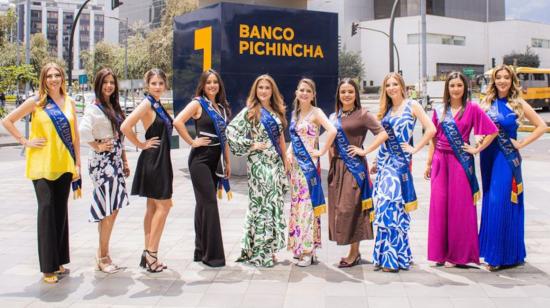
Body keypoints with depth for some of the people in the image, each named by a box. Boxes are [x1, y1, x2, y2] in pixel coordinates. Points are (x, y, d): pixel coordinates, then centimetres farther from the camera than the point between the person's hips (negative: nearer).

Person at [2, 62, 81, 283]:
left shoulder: (69, 103, 9)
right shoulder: (36, 102, -1)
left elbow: (75, 135, 10)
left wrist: (78, 164, 6)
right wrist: (25, 142, -4)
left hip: (64, 164, 4)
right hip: (42, 164, -4)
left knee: (61, 211, 9)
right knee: (46, 209, -5)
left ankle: (59, 261, 20)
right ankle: (48, 267, 1)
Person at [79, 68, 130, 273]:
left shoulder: (115, 108, 15)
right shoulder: (94, 108, -10)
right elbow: (83, 131, -27)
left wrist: (124, 161, 16)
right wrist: (98, 146, -14)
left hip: (115, 161, 8)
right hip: (102, 162, -8)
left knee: (111, 208, 9)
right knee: (109, 210, -6)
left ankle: (102, 253, 20)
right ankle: (103, 257, 4)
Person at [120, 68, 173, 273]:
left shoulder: (158, 105, 13)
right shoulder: (147, 104, -12)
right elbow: (125, 127, -24)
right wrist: (141, 145, -12)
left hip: (161, 160, 9)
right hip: (152, 159, -9)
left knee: (153, 207, 11)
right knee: (163, 205, -6)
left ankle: (149, 254, 17)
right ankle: (151, 252, 2)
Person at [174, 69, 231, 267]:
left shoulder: (222, 107, 15)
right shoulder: (198, 103, -6)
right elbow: (177, 122, -21)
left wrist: (227, 162, 13)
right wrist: (192, 142, -16)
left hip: (215, 159, 7)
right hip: (200, 158, -7)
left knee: (204, 203, 12)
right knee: (209, 203, -9)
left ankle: (201, 250, 20)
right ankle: (212, 254, -2)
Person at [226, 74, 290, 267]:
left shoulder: (276, 112, 14)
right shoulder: (250, 111, -3)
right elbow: (231, 130, -11)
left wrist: (286, 161, 13)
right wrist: (251, 146, -11)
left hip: (276, 162, 6)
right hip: (259, 163, -6)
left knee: (275, 204, 7)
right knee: (262, 203, -5)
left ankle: (269, 249, 18)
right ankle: (259, 252, 4)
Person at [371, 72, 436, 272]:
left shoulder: (412, 105, -2)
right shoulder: (386, 109, 14)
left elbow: (431, 129, -9)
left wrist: (415, 149, -8)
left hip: (400, 161, -6)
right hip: (384, 160, 6)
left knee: (392, 205, -9)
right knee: (384, 205, 5)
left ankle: (392, 258, -2)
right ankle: (385, 255, 14)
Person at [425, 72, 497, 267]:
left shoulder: (472, 109, -1)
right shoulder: (439, 110, 10)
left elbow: (493, 131, -3)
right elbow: (433, 139, 12)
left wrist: (477, 149, -5)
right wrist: (428, 163, 9)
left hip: (461, 162, -3)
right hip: (440, 161, 3)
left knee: (459, 206, 0)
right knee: (439, 205, 3)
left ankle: (458, 254, 10)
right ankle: (440, 252, 13)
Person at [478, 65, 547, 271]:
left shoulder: (518, 104, -1)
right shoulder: (486, 103, 7)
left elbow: (541, 126, -1)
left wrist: (521, 144, -5)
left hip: (508, 158, -4)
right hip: (489, 157, 4)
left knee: (502, 202, -7)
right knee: (490, 201, 8)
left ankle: (502, 254, 2)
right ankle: (490, 250, 19)